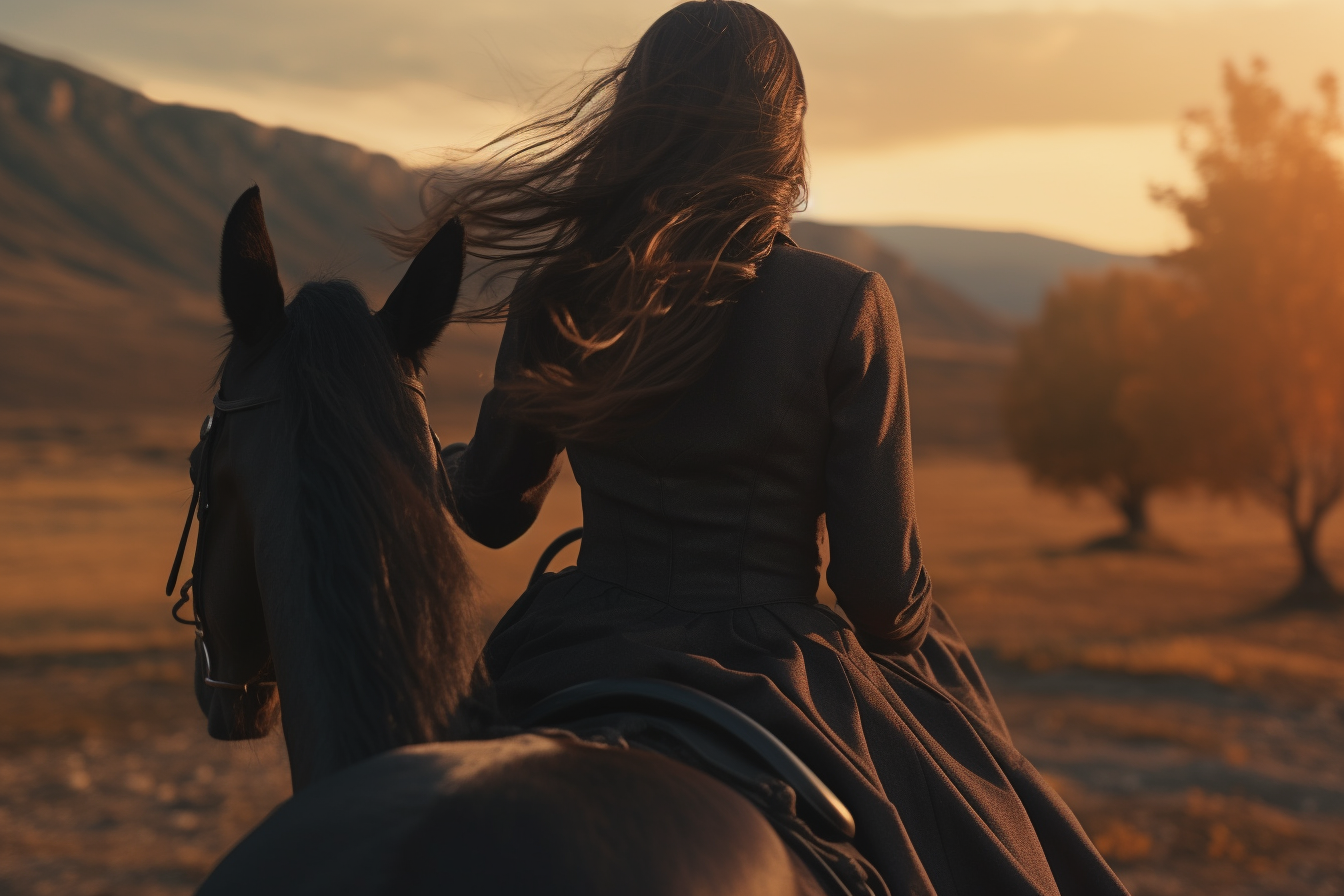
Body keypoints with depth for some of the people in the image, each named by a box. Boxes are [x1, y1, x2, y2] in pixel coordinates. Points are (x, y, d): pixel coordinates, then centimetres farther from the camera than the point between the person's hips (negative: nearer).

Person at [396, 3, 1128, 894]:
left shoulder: (555, 294, -2)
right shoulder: (843, 307, -11)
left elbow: (492, 510, 11)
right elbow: (879, 573, -10)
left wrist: (446, 462, 35)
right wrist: (913, 649, 14)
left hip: (583, 663, 4)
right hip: (773, 669, -3)